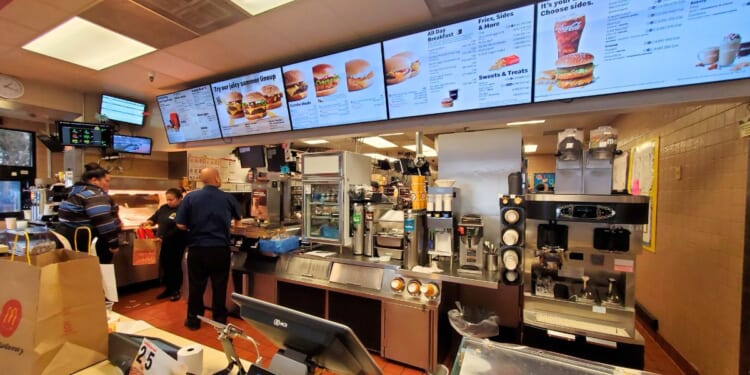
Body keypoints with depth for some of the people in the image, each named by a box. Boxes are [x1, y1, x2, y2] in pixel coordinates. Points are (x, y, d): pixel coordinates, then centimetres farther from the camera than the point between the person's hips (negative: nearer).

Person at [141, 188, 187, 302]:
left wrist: (163, 238, -24)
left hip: (176, 244, -7)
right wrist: (149, 221, -7)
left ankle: (176, 290, 21)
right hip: (162, 243, 7)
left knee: (175, 266, 5)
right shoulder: (164, 208, 5)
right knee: (164, 266, 15)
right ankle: (168, 289, 31)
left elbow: (178, 229, -22)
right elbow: (155, 217, 15)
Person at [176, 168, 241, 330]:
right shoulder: (228, 198, -1)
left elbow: (181, 225, -5)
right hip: (220, 249, 0)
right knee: (219, 286, 12)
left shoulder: (190, 197, -5)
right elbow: (238, 220, 16)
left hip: (197, 249, 0)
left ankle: (193, 320, 28)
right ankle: (220, 319, 25)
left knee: (196, 286, 14)